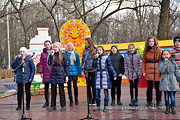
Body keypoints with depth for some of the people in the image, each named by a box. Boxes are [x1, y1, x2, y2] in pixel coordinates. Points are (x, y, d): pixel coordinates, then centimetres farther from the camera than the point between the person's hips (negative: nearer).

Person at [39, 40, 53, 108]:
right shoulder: (43, 53, 9)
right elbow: (41, 64, 8)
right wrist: (41, 72, 2)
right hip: (46, 73, 2)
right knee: (46, 87, 6)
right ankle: (47, 102, 18)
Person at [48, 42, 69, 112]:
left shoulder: (63, 55, -2)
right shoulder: (52, 55, 8)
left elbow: (66, 66, -2)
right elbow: (49, 63, -3)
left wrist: (66, 76, -7)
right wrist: (51, 55, -8)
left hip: (60, 74, -3)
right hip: (53, 74, 4)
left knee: (61, 90, 2)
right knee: (53, 91, 7)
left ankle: (63, 106, 12)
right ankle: (53, 105, 16)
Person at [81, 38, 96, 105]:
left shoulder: (95, 50, -3)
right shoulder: (85, 51, 7)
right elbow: (83, 60, 10)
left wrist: (97, 69, -6)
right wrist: (82, 69, 4)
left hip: (93, 70, -3)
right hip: (87, 70, 3)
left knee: (93, 84, 1)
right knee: (88, 85, 7)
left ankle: (94, 99, 13)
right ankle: (90, 99, 16)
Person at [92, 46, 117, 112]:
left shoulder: (106, 57, -1)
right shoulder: (96, 57, 9)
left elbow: (110, 66, -1)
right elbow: (94, 66, -3)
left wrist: (114, 74, -4)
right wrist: (96, 58, -12)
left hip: (105, 75, -3)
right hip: (98, 75, 4)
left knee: (105, 89, -2)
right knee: (97, 90, 4)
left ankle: (106, 106, 6)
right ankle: (98, 106, 14)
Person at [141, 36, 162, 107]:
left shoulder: (159, 50, -1)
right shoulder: (146, 50, 7)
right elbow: (143, 61, 9)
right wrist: (143, 71, 2)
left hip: (157, 71, -2)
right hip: (148, 71, 2)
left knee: (158, 87, 4)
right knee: (149, 87, 7)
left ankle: (158, 102, 17)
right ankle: (149, 102, 18)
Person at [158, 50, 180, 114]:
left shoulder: (173, 62, 8)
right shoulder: (161, 62, 3)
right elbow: (161, 70, -13)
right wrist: (165, 63, -20)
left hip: (172, 80, 1)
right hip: (165, 80, -1)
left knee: (172, 94, -1)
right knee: (166, 94, 2)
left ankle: (173, 107, 8)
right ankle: (167, 107, 12)